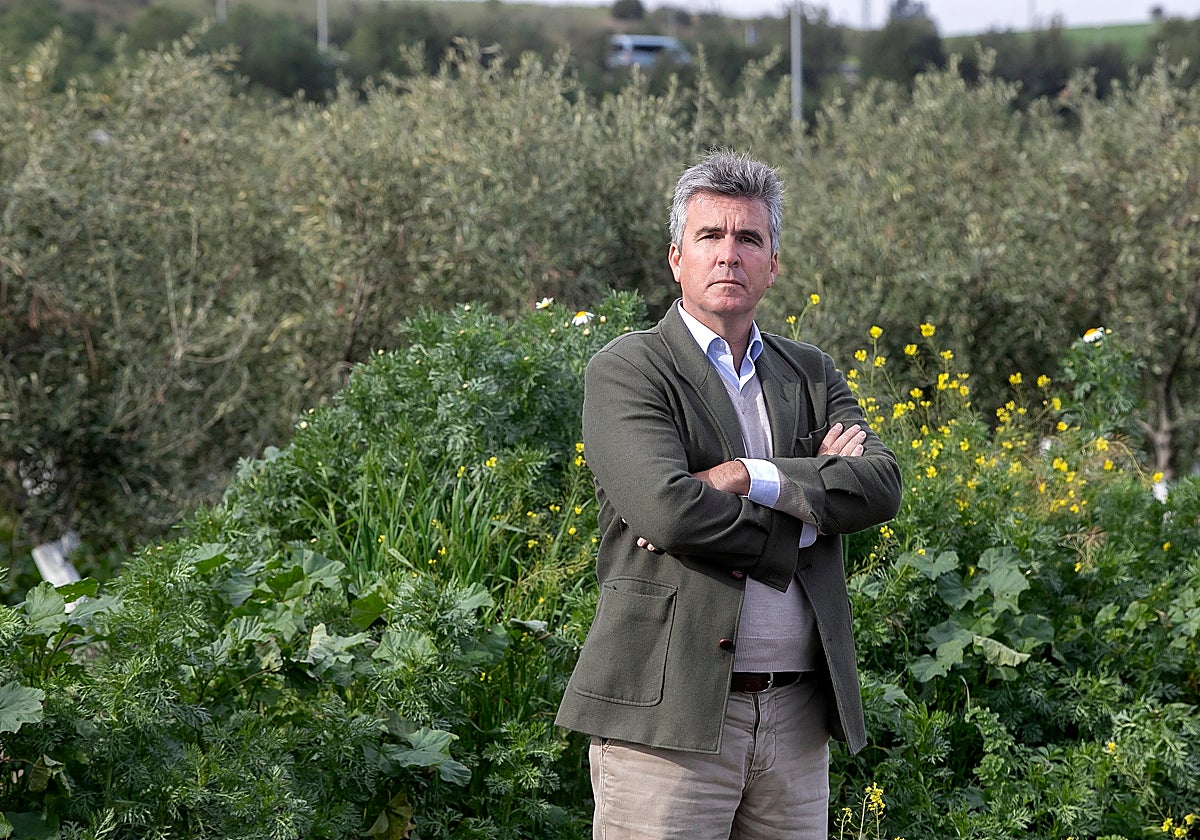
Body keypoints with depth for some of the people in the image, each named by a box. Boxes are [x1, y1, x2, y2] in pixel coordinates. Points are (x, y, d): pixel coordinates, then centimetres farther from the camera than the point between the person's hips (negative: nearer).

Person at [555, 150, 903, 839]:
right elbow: (667, 510, -18)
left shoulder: (812, 375, 16)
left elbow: (882, 486, -2)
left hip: (797, 716, 5)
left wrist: (746, 477, -14)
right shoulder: (627, 371, -1)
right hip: (670, 713, -5)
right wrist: (809, 500, -7)